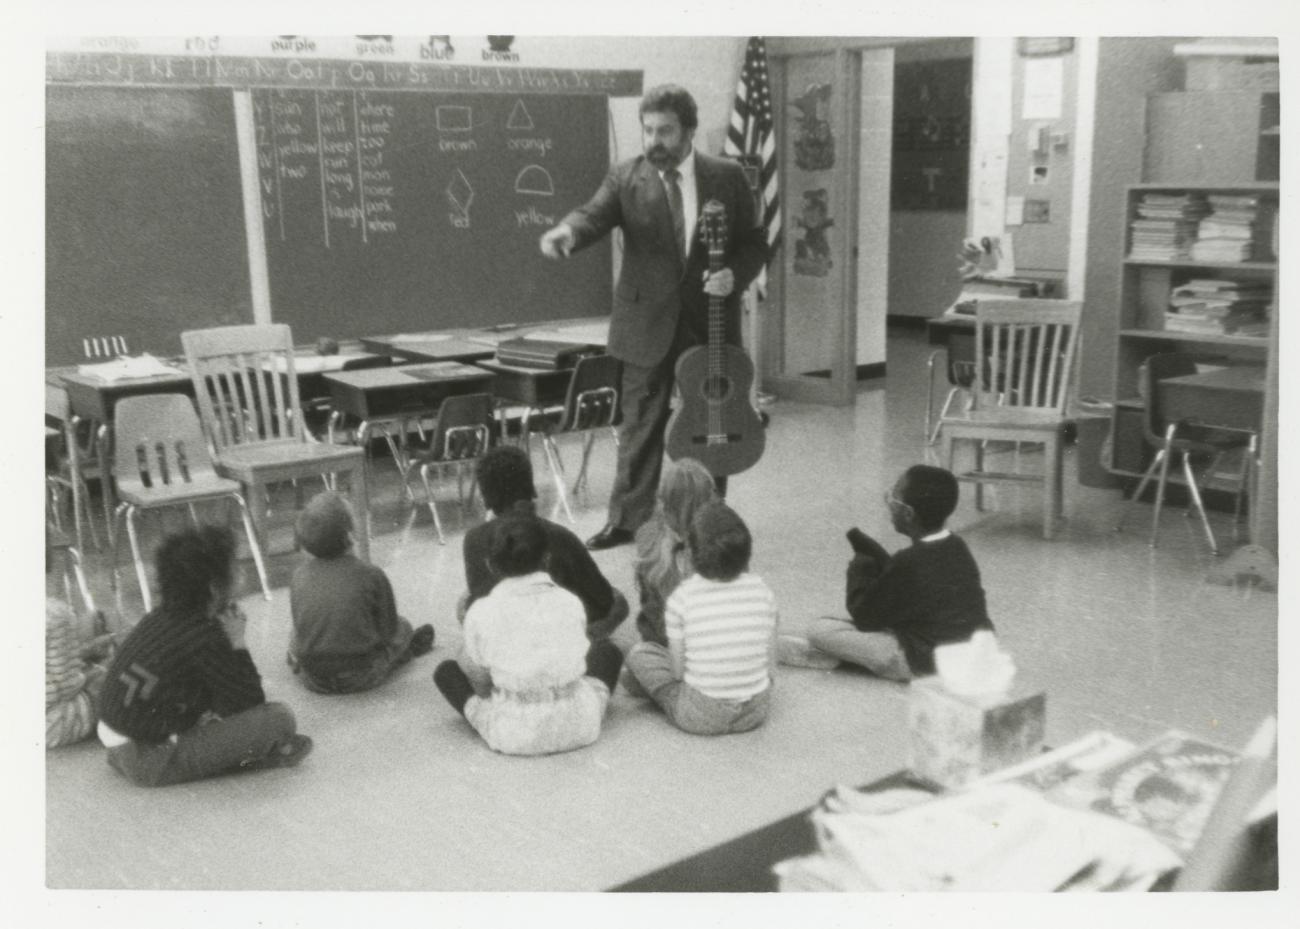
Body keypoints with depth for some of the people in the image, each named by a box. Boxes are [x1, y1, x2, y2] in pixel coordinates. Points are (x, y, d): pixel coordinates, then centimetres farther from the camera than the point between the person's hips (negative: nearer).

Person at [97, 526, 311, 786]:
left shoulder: (160, 617, 6)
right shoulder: (204, 636, -20)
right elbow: (252, 704, -10)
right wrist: (238, 642, -6)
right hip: (153, 765, -9)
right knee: (279, 718, -16)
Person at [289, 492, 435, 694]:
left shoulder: (300, 575, -7)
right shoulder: (371, 575, -18)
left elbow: (299, 626, 6)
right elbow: (388, 630, -7)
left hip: (313, 680, 4)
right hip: (360, 678, -3)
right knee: (403, 627, 25)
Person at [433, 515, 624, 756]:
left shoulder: (482, 613, -8)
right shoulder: (571, 603, -2)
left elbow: (479, 683, 0)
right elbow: (576, 658, 8)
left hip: (515, 736, -1)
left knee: (446, 671, 19)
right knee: (605, 650, 28)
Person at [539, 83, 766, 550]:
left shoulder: (727, 177, 1)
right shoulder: (625, 177, -1)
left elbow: (753, 243, 5)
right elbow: (594, 214, -18)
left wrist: (735, 275, -15)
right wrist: (567, 231, -40)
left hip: (710, 319, 1)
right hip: (647, 320, 0)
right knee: (640, 423, 6)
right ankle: (627, 519, 16)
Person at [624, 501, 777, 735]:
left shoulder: (682, 598, -13)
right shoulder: (760, 590, -6)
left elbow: (678, 669, -6)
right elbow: (767, 659, 2)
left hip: (700, 718, -3)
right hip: (755, 713, 3)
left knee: (639, 652, 17)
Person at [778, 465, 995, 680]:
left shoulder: (909, 562, -24)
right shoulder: (957, 547, 1)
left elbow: (865, 617, -11)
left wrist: (859, 569, 3)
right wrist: (868, 548, 5)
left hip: (926, 662, -9)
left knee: (820, 629, -10)